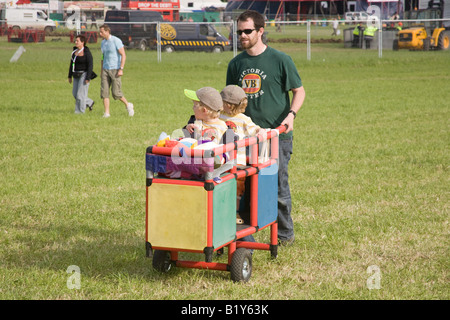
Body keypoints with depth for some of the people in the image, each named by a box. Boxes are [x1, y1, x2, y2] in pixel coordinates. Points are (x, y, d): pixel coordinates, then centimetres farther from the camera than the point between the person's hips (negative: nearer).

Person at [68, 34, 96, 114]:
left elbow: (90, 65, -17)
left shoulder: (87, 52, -14)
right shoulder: (75, 51, 8)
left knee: (80, 94, -7)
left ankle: (80, 111, 2)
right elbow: (72, 63, 14)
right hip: (77, 76, 8)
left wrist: (88, 78, -22)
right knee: (75, 93, 10)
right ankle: (89, 102, 30)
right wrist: (70, 76, 13)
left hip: (84, 75, -8)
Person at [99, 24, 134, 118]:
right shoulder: (103, 42, 12)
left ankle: (128, 105, 18)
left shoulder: (116, 41, -11)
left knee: (116, 93, -6)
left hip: (115, 69, -7)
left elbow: (123, 55, -14)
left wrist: (121, 69, -21)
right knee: (104, 91, -5)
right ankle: (107, 113, -3)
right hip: (106, 70, 7)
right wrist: (102, 72, 18)